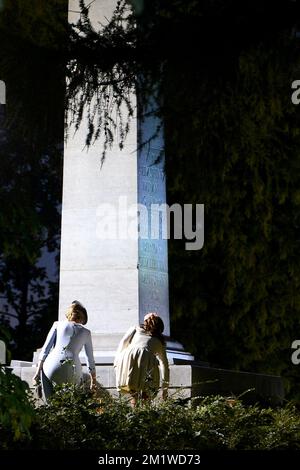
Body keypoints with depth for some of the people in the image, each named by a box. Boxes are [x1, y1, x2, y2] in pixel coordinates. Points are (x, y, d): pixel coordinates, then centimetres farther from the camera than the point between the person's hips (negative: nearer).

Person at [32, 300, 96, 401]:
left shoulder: (58, 324, 17)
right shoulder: (86, 332, 20)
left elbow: (45, 348, 10)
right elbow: (90, 359, 24)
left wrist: (38, 371, 10)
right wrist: (93, 381, 32)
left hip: (52, 367, -2)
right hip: (72, 373, 2)